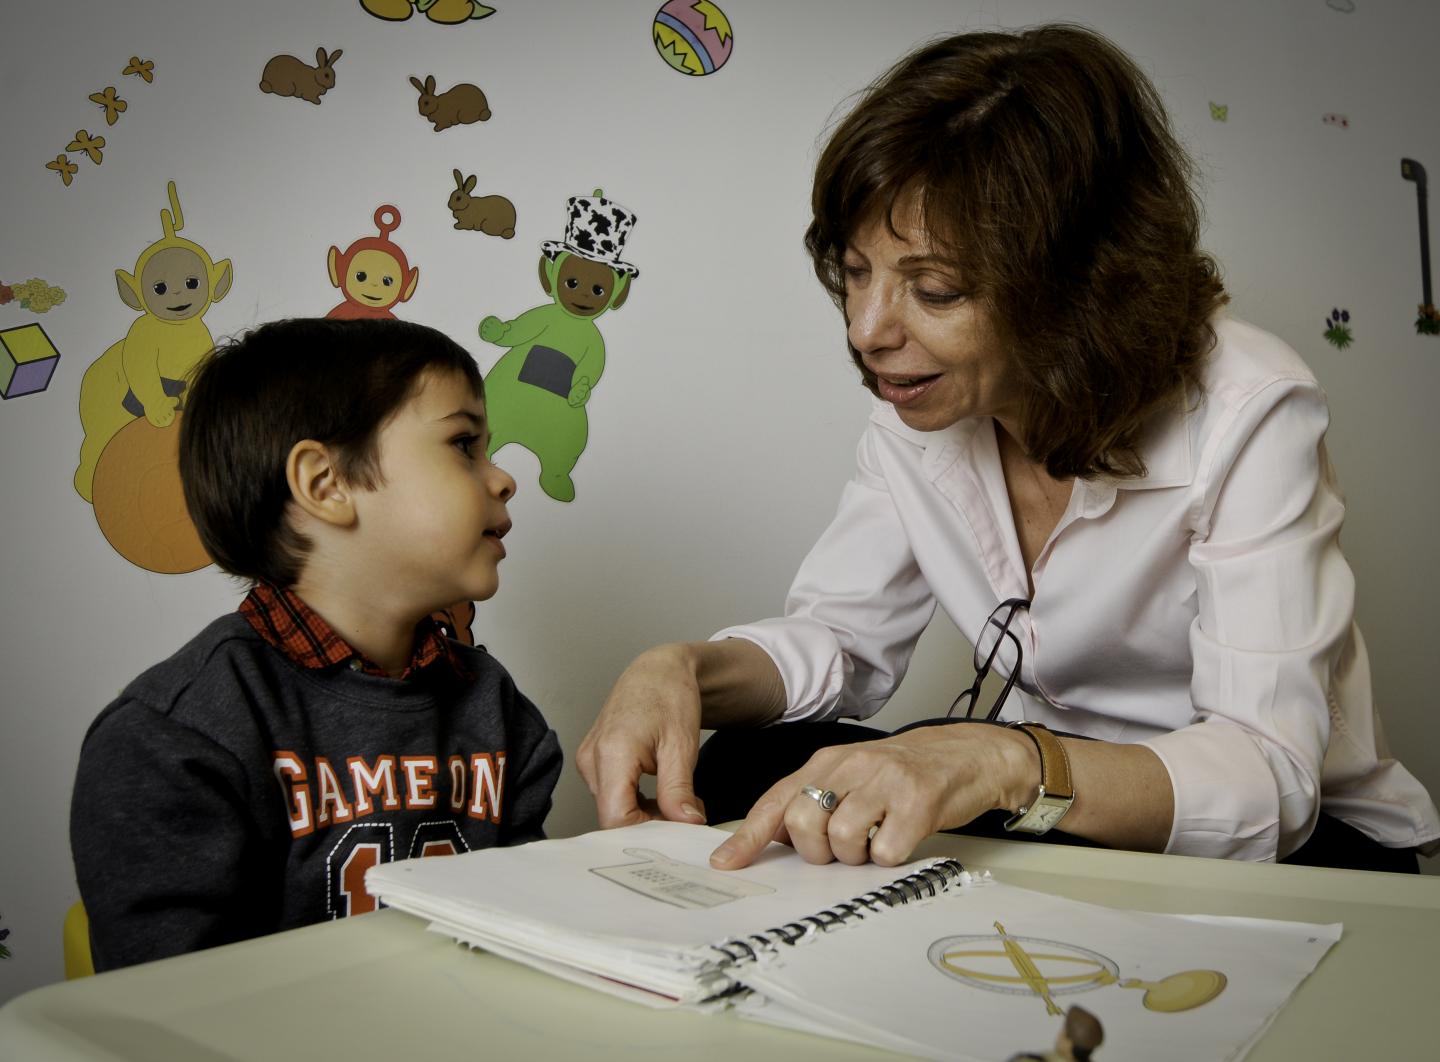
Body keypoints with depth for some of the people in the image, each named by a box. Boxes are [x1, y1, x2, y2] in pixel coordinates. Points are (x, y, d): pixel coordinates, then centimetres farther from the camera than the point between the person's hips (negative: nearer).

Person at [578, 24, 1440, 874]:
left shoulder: (1247, 416, -24)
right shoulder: (916, 410, -6)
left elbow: (1267, 779, -30)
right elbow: (838, 636, 0)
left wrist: (1010, 762, -48)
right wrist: (684, 671, -21)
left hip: (1299, 843, -4)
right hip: (1032, 811, 5)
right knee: (753, 765, -19)